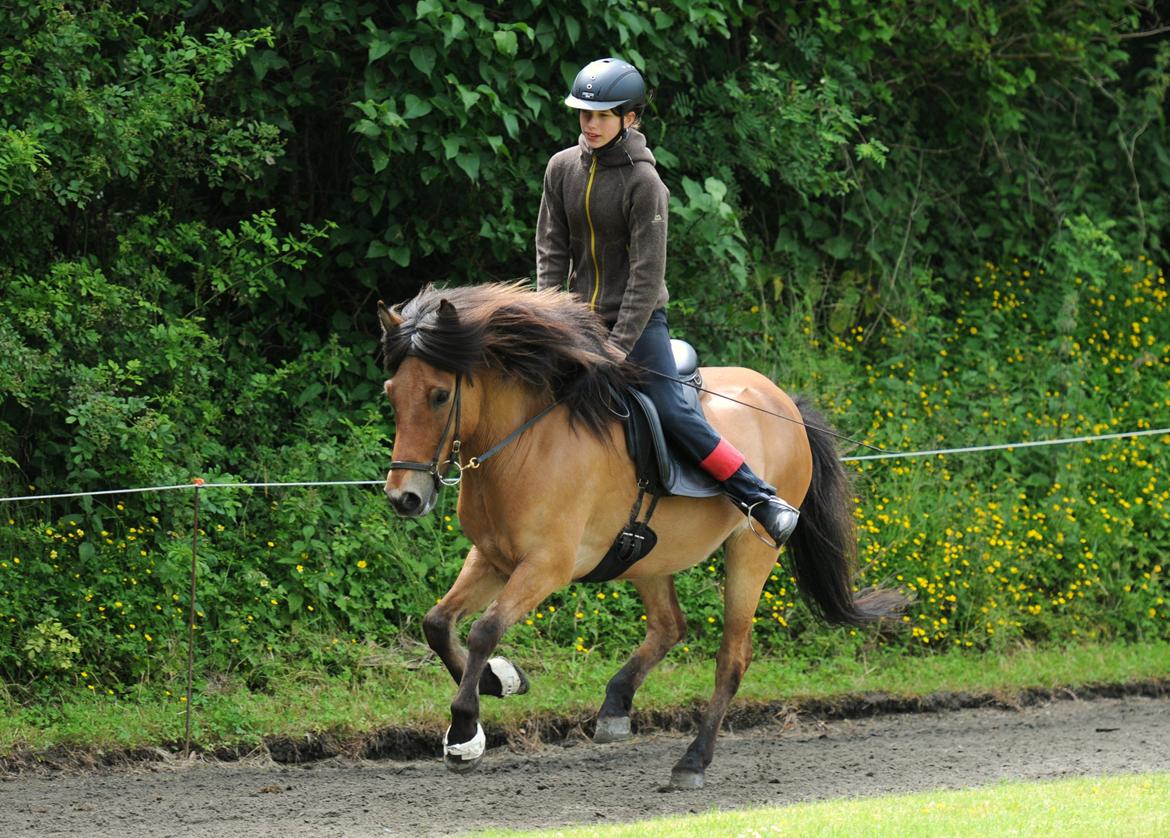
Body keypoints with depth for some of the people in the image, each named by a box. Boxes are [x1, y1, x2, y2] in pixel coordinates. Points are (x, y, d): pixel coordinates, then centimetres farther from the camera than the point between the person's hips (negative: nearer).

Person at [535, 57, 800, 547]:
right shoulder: (563, 168, 1)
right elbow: (552, 250, 4)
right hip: (581, 319, 6)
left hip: (639, 319, -6)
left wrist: (618, 347, -20)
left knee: (672, 412, -16)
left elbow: (647, 272, -16)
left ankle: (762, 501, -11)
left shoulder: (643, 181, -15)